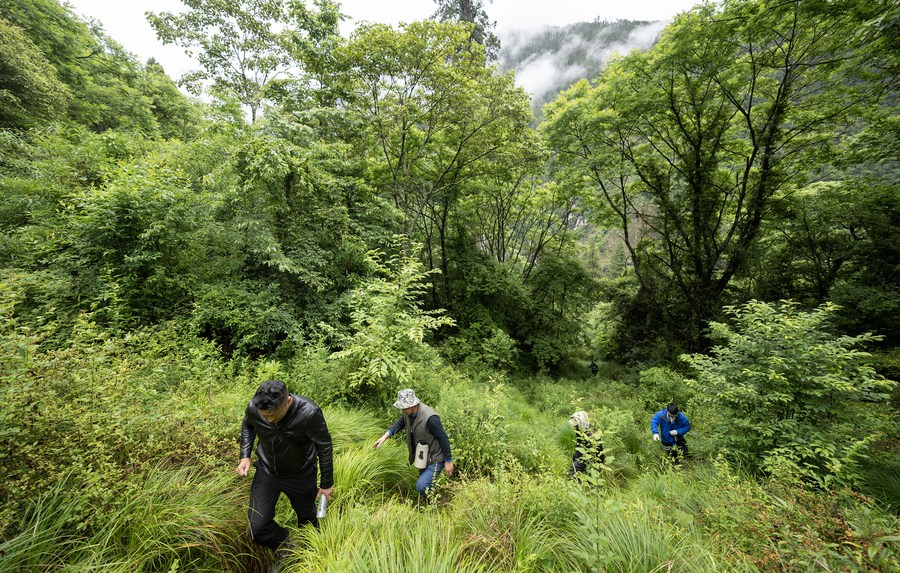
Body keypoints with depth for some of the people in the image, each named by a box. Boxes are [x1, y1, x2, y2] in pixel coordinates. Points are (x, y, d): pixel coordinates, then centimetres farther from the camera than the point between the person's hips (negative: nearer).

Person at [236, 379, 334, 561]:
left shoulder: (309, 413, -37)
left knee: (307, 517, 21)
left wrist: (326, 484, -9)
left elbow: (324, 447, -20)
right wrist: (245, 456, -10)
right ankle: (284, 543, 30)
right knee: (256, 528, -3)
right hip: (266, 471, 2)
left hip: (301, 476, -2)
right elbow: (247, 427, 2)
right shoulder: (253, 408, -26)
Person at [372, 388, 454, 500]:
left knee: (421, 486, -13)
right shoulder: (408, 412, -10)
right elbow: (400, 423, 10)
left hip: (435, 459, -8)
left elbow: (443, 439, -25)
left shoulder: (430, 418, -35)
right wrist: (386, 435, -5)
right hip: (423, 457, 8)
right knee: (426, 485, 21)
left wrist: (448, 461, -16)